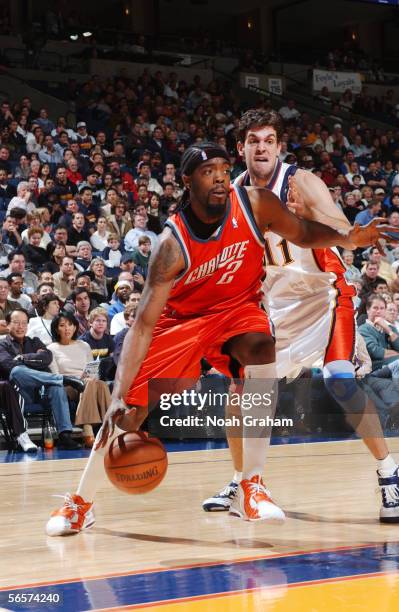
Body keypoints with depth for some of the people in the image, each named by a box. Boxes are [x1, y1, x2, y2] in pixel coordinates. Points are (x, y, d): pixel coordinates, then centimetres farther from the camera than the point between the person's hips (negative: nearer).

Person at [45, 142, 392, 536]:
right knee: (129, 406, -6)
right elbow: (143, 324, -31)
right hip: (182, 317, -1)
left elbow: (303, 234, -1)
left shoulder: (256, 204, -22)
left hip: (237, 307, 1)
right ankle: (81, 504, 19)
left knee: (261, 349, -32)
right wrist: (119, 396, -41)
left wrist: (345, 240, -23)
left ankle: (251, 488, -26)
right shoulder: (173, 244, -29)